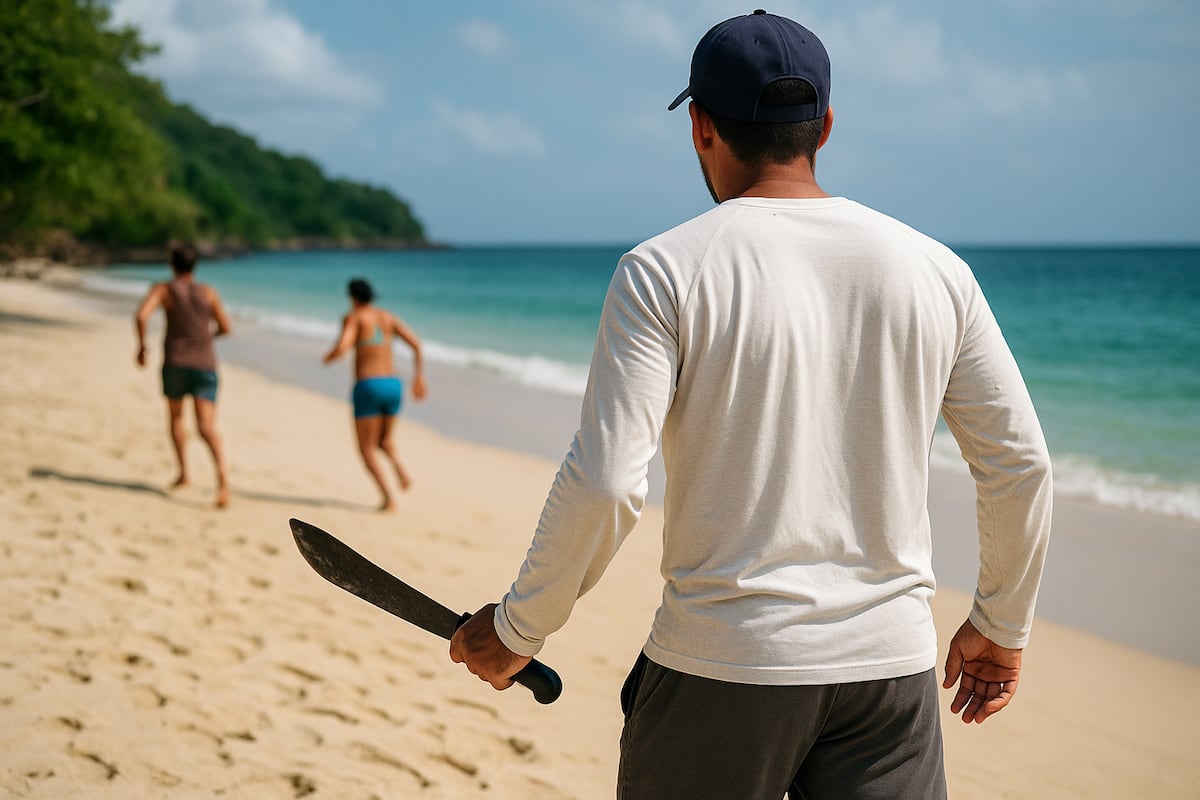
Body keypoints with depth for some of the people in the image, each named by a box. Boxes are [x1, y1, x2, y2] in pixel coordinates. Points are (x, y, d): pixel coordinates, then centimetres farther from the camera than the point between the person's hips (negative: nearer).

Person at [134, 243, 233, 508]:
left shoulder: (163, 289, 1)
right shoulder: (209, 292, 9)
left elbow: (141, 316, -15)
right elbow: (225, 327, 16)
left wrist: (141, 346, -1)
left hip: (175, 363, -1)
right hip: (205, 364, 1)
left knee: (175, 417, 24)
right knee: (206, 426, -11)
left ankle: (183, 472, 22)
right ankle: (222, 472, -34)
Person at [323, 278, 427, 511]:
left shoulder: (353, 317, 0)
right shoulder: (388, 317, 17)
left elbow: (342, 349, -15)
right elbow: (415, 342, 6)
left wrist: (328, 358, 8)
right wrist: (419, 375, 11)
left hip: (368, 386, -5)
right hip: (393, 385, 5)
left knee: (366, 449, 5)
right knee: (383, 440, 26)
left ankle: (388, 498, -11)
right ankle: (398, 466, -7)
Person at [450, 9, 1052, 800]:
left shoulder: (664, 270, -8)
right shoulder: (933, 269, 3)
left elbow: (605, 484, -15)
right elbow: (1021, 462, 6)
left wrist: (518, 629, 0)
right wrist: (1002, 625, 20)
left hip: (720, 665, -3)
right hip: (892, 665, 3)